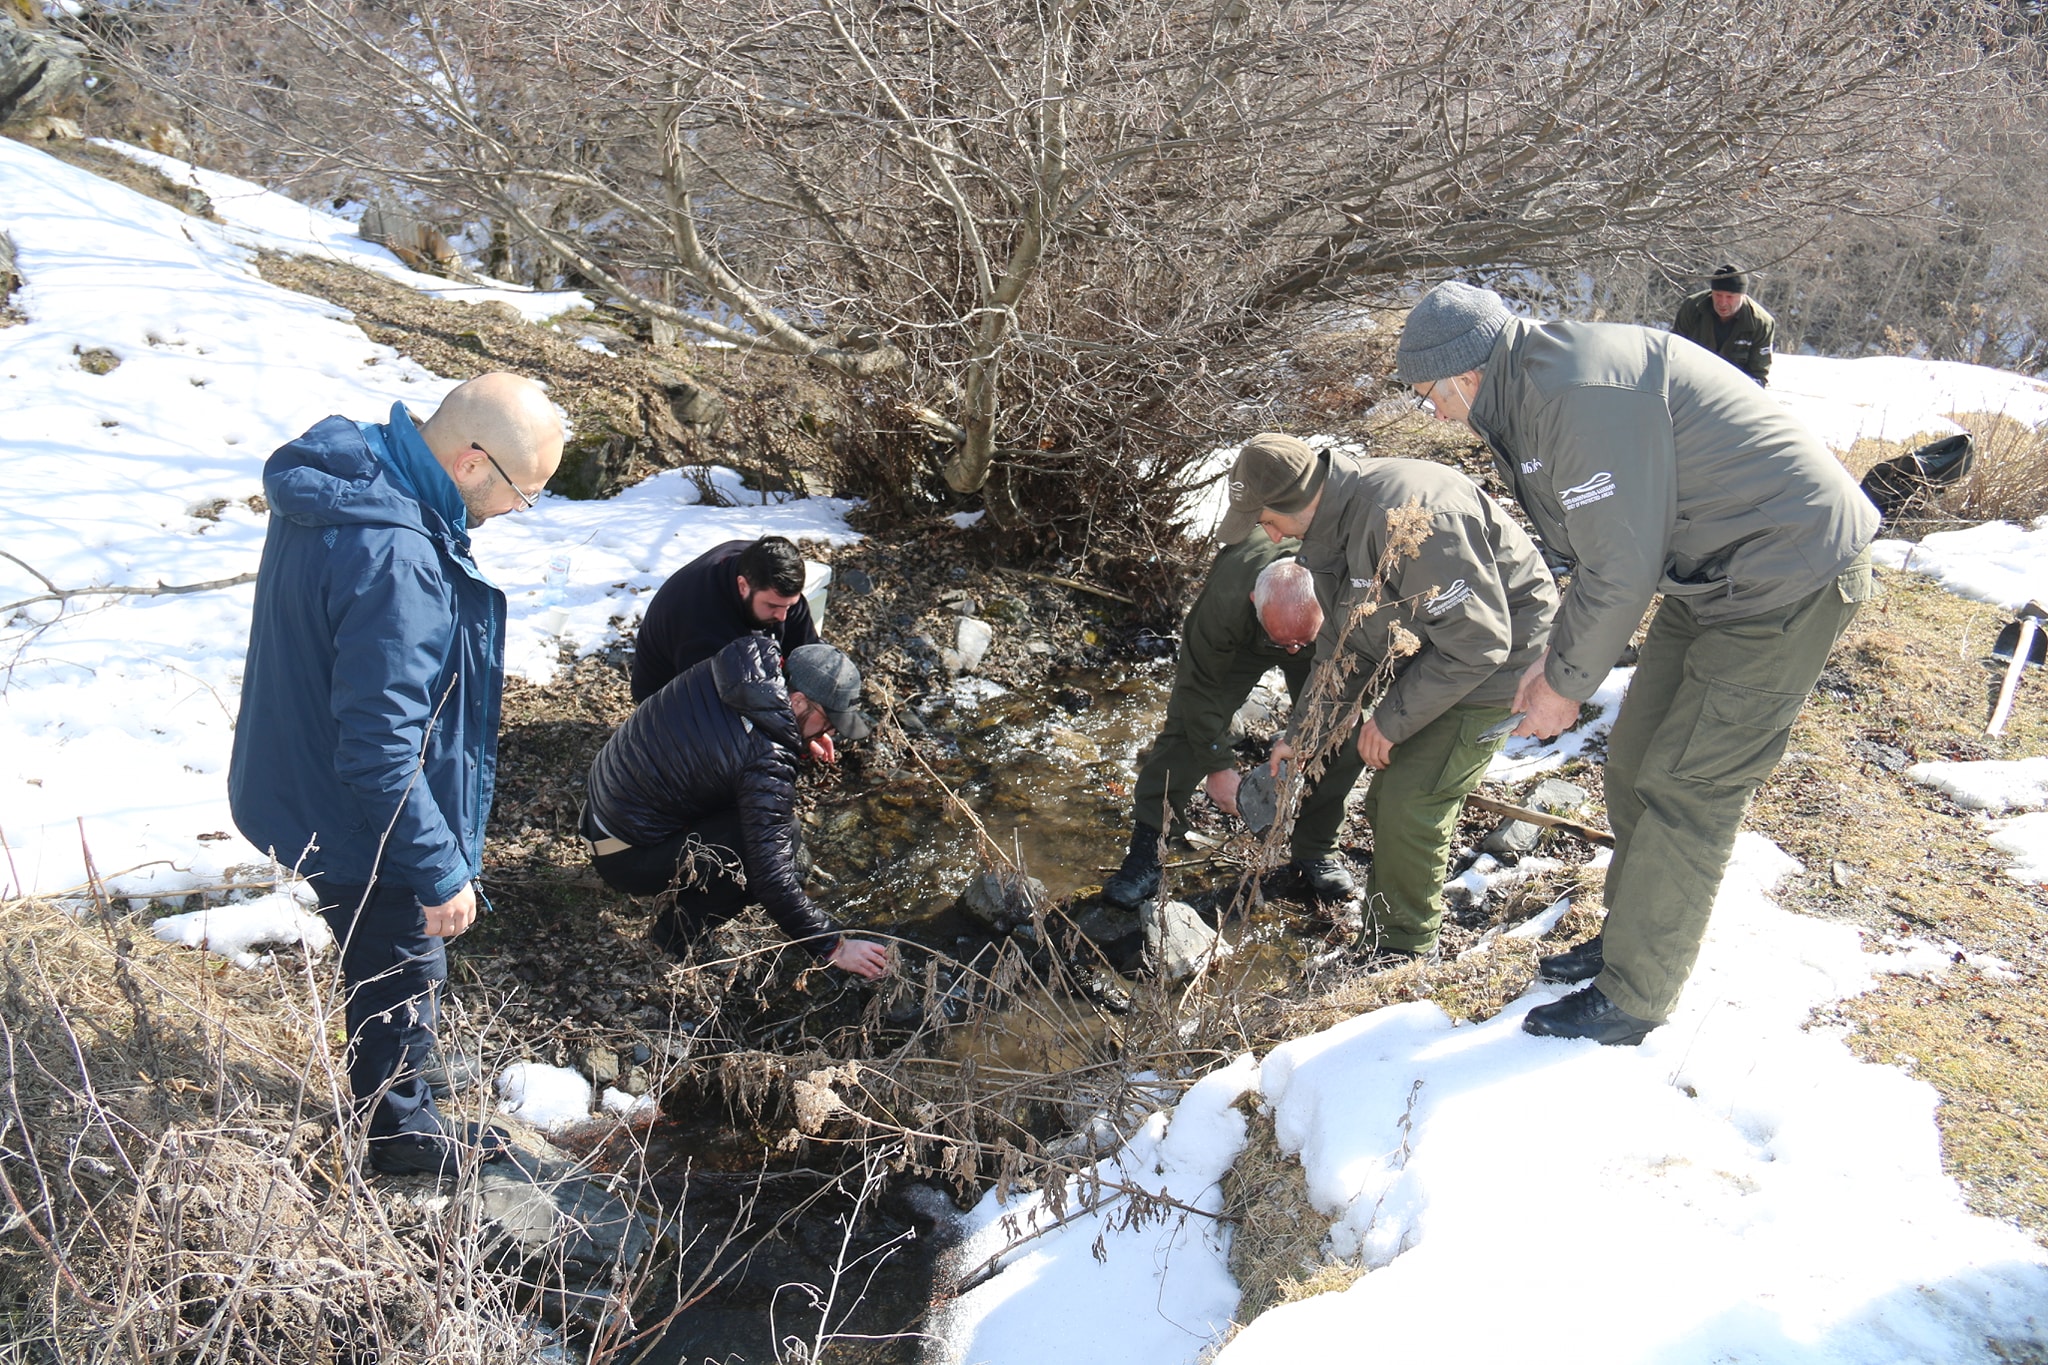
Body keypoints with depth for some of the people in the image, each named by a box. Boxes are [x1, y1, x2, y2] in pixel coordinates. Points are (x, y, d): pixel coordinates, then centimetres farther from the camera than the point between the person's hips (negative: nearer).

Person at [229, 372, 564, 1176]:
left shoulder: (341, 475, -5)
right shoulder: (395, 560, -36)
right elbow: (381, 750, -33)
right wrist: (440, 873, -22)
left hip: (304, 776, 9)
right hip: (362, 824, -9)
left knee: (385, 962, 30)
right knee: (402, 975, 15)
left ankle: (393, 1075, 54)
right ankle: (401, 1131, 39)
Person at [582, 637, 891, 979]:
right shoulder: (767, 764, -29)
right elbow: (772, 877, -28)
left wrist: (803, 737, 13)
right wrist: (832, 946, -20)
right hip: (626, 858, -9)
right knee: (779, 844, -17)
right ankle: (682, 928, -1)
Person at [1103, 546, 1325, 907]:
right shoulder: (1224, 605, -43)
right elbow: (1199, 686, -29)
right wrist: (1218, 766, -26)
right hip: (1237, 641, -2)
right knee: (1188, 725, -14)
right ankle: (1145, 853, -11)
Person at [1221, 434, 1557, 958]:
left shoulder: (1408, 518, -33)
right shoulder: (1329, 531, -2)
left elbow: (1477, 642, -29)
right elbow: (1342, 650, 10)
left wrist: (1392, 719, -21)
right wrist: (1300, 734, 4)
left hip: (1498, 654, -9)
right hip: (1426, 653, 9)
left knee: (1410, 800, -12)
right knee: (1386, 795, 9)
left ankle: (1403, 949, 6)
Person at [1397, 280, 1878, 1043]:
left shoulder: (1581, 394, -26)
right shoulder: (1534, 391, 7)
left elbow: (1621, 571, -24)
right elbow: (1598, 549, 15)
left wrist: (1566, 684, -11)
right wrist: (1556, 658, 11)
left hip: (1786, 572, -10)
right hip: (1709, 572, 10)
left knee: (1685, 789, -5)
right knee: (1634, 764, 14)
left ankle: (1633, 998, 6)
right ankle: (1629, 940, 29)